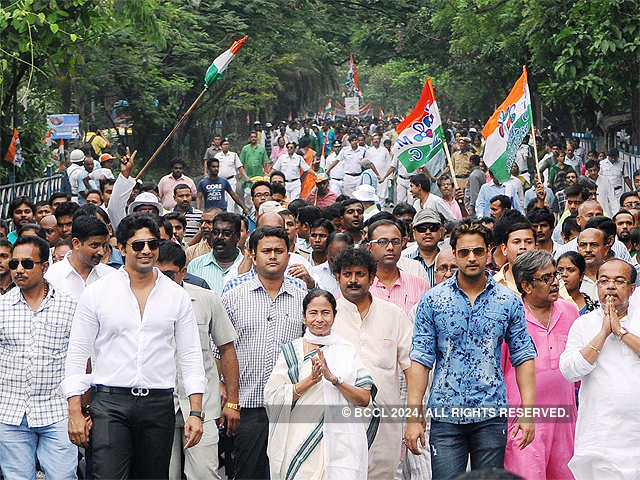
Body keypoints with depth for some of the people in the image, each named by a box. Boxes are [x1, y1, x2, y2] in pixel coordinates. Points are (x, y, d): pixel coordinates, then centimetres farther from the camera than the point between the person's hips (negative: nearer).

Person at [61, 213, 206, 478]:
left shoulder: (177, 296, 8)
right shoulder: (96, 293, 3)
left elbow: (191, 356, 8)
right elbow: (77, 354, 5)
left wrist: (196, 412, 0)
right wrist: (75, 412, -2)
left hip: (159, 404, 2)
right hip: (110, 403, -2)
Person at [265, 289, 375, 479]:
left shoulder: (347, 351, 8)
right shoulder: (290, 351, 8)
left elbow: (365, 399, 1)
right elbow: (272, 397, -2)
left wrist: (334, 379, -12)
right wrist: (310, 380, -13)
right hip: (299, 445, 0)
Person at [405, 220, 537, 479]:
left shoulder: (509, 301, 5)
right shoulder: (432, 300, 2)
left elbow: (523, 357, 6)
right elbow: (420, 360, 1)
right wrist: (414, 416, -6)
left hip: (491, 418, 1)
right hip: (445, 417, -1)